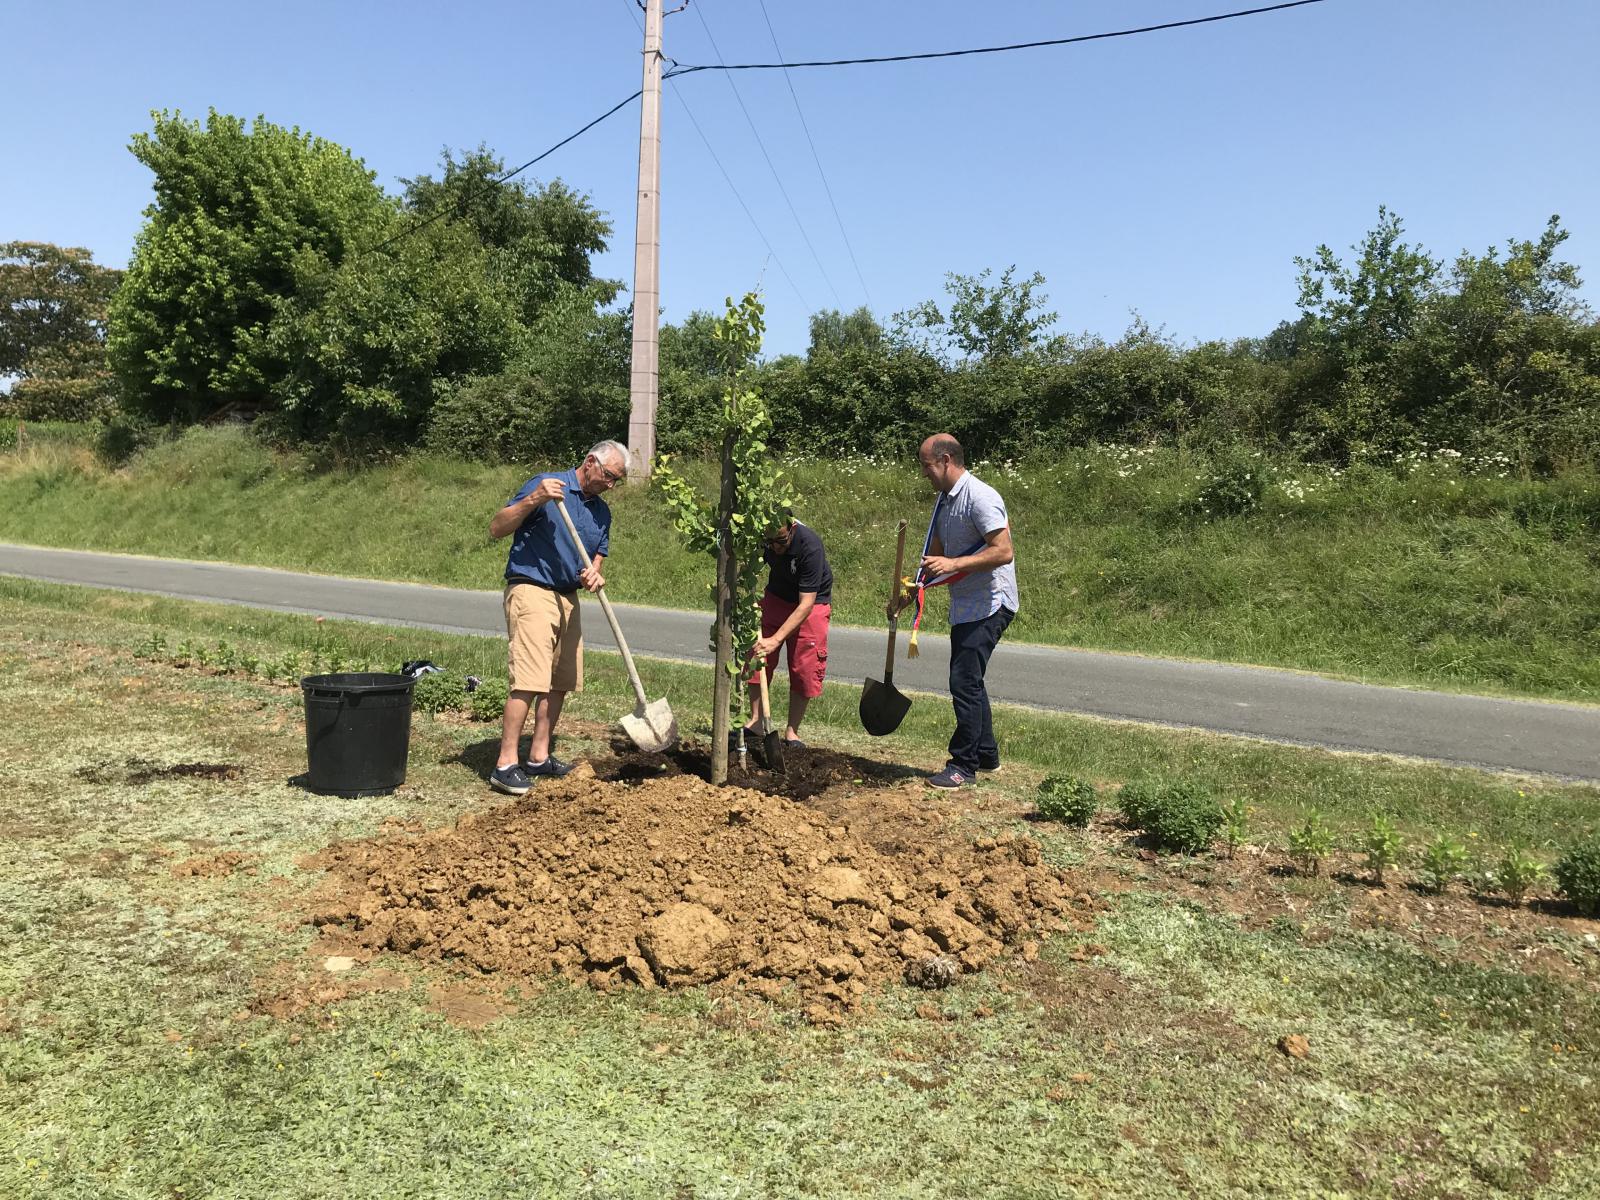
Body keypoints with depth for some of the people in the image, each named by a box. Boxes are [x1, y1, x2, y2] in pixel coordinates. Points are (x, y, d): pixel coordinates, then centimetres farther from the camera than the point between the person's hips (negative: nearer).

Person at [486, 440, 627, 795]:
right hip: (532, 590, -8)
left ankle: (539, 756, 18)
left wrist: (594, 574, -3)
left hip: (568, 598, 8)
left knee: (560, 682, 8)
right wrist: (532, 500, -25)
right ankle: (506, 765, -12)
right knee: (528, 680, -15)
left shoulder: (601, 512, 14)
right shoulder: (545, 485, -8)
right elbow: (496, 529, -10)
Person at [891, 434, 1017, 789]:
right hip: (965, 606, 10)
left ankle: (963, 764, 1)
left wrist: (953, 564, -28)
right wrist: (908, 593, 14)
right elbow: (934, 556, 21)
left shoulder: (980, 497, -18)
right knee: (969, 680, 17)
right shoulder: (944, 501, 12)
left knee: (964, 681, -9)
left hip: (989, 605, -10)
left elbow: (1003, 552, -26)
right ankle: (986, 755, 30)